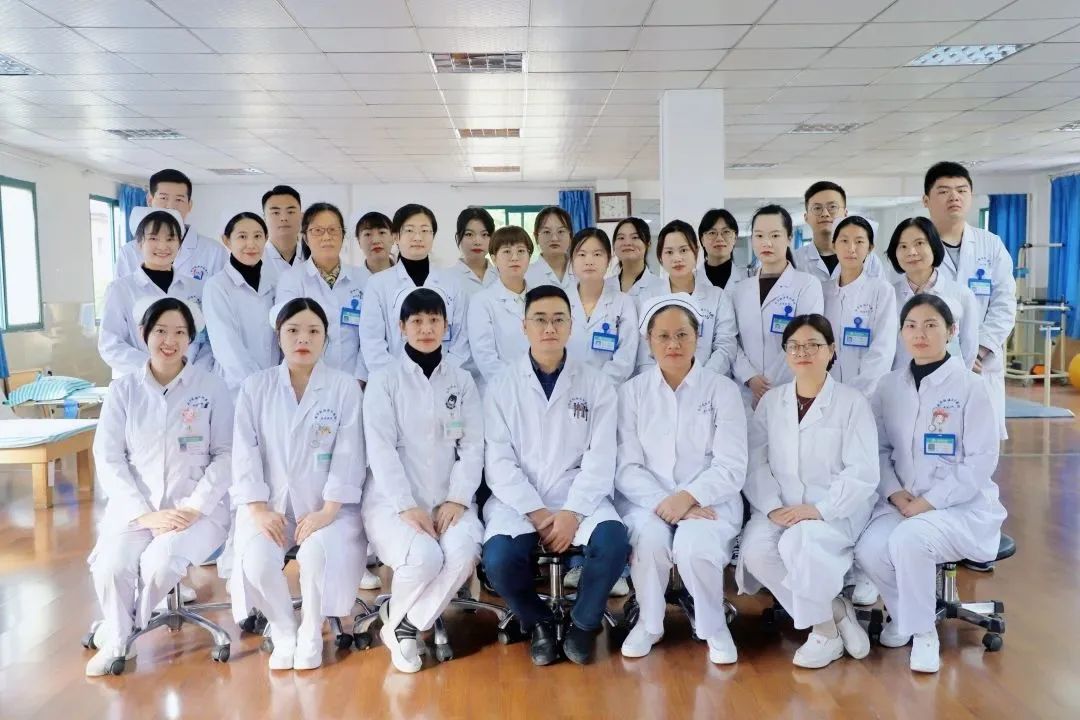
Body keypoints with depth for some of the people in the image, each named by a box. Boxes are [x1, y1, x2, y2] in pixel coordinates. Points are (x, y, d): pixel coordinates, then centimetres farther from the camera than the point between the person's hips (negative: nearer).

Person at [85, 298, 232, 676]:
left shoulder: (211, 386, 1)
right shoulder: (123, 390, 6)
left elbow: (226, 454, -1)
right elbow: (108, 458, 1)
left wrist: (195, 508, -13)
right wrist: (144, 514, -12)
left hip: (196, 508, -2)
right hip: (135, 507, 2)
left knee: (161, 562, -29)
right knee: (111, 566, -26)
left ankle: (127, 628, 5)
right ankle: (117, 641, 6)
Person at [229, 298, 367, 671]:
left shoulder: (345, 386, 0)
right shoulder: (255, 387, 5)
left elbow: (349, 454, -6)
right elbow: (245, 452, -1)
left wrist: (328, 511, -17)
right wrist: (258, 509, -12)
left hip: (325, 504, -1)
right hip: (270, 502, 2)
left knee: (318, 553, -31)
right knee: (257, 559, -27)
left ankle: (311, 632, -3)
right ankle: (283, 630, 2)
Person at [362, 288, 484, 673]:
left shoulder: (462, 381, 11)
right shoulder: (384, 380, 3)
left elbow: (473, 447, 4)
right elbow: (381, 449, -7)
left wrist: (458, 499, -11)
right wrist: (407, 506, -18)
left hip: (448, 500, 3)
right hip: (393, 499, -2)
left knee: (464, 553, -28)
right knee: (424, 557, -30)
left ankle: (406, 623, -3)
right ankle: (398, 620, 4)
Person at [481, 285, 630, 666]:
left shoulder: (596, 384, 5)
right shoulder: (502, 387, 4)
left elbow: (601, 458, -2)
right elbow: (499, 462, -2)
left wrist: (572, 512, -16)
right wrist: (535, 512, -14)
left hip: (578, 496, 0)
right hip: (518, 499, 0)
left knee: (613, 542, -29)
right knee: (498, 558, -28)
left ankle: (583, 622, 1)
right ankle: (539, 622, 5)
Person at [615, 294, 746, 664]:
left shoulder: (723, 390, 2)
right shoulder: (632, 391, 6)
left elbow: (730, 468, -6)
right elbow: (627, 467, -2)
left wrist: (687, 497, -22)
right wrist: (662, 502, -19)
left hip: (707, 501, -1)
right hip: (647, 500, 1)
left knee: (694, 546, -32)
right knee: (650, 538, -32)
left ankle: (714, 627, -1)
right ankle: (649, 622, -2)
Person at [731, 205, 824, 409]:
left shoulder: (808, 284, 1)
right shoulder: (741, 290, 12)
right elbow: (733, 342, 7)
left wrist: (774, 389, -13)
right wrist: (750, 378, -11)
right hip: (748, 394, 3)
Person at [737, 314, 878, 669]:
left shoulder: (852, 402, 2)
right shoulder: (771, 401, 13)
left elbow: (862, 472, -7)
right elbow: (756, 463, 4)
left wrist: (819, 509, -19)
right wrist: (772, 507, -13)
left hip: (835, 511, -3)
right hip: (779, 508, 4)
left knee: (798, 543, -34)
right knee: (755, 551, -27)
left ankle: (825, 630, -9)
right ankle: (835, 611, -9)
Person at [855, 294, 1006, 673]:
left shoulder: (969, 386, -8)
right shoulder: (889, 385, 6)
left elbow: (981, 462, -10)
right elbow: (880, 449, 8)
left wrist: (929, 502, -16)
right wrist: (895, 493, -10)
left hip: (962, 506, -4)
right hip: (902, 502, 4)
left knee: (908, 540, -34)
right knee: (869, 549, -25)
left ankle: (923, 630, -7)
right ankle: (904, 612, 8)